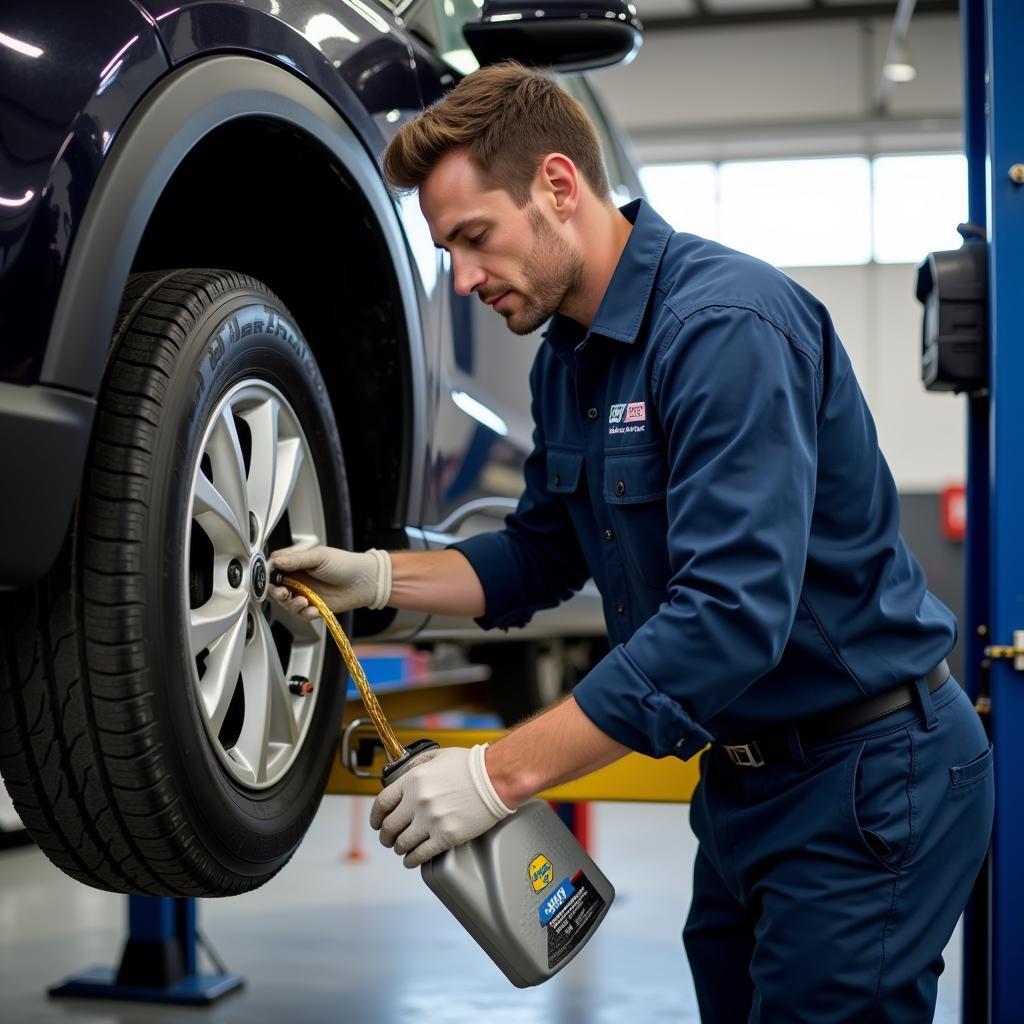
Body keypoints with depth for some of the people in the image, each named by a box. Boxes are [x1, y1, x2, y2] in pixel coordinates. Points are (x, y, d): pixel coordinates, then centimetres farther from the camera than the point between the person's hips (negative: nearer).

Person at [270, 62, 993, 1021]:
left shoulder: (726, 324, -24)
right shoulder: (566, 359, 6)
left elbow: (732, 610, -33)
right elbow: (541, 553, 17)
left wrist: (502, 771, -31)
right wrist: (377, 576, 0)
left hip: (868, 780, -9)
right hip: (744, 778, 9)